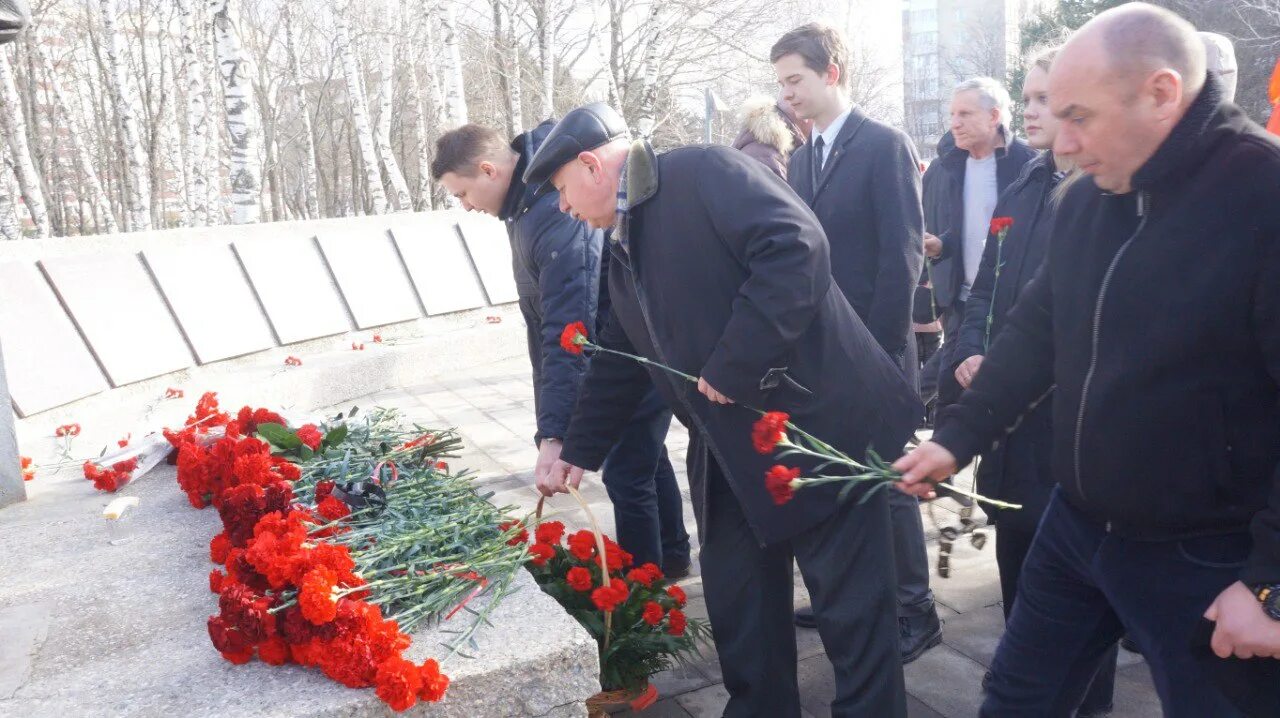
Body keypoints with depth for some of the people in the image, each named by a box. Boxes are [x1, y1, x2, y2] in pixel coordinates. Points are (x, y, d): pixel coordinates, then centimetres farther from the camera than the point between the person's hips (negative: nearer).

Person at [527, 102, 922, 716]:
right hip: (732, 453, 9)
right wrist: (579, 449, 25)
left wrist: (732, 363, -23)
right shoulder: (625, 246, 15)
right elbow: (618, 358, 23)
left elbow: (797, 246, -25)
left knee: (852, 609, 5)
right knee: (737, 607, 17)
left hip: (819, 421, -9)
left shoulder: (706, 173, -11)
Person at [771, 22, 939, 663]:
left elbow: (902, 253, -14)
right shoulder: (801, 158, 12)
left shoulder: (886, 146, -9)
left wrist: (879, 342, -16)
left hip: (872, 347, -6)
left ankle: (914, 610, 17)